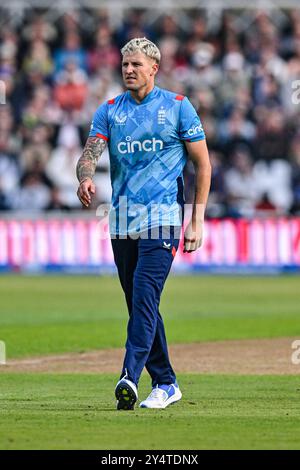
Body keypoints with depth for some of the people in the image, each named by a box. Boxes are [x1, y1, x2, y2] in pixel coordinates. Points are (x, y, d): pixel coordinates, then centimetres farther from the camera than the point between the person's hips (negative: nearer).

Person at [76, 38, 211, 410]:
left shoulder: (177, 107, 2)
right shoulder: (109, 110, 11)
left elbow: (202, 163, 3)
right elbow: (90, 152, -3)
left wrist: (197, 221, -3)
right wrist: (86, 177, -28)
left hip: (162, 217, -5)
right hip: (121, 222, 5)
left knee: (145, 294, -19)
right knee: (138, 305, 9)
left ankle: (130, 377, -31)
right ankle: (165, 383, 19)